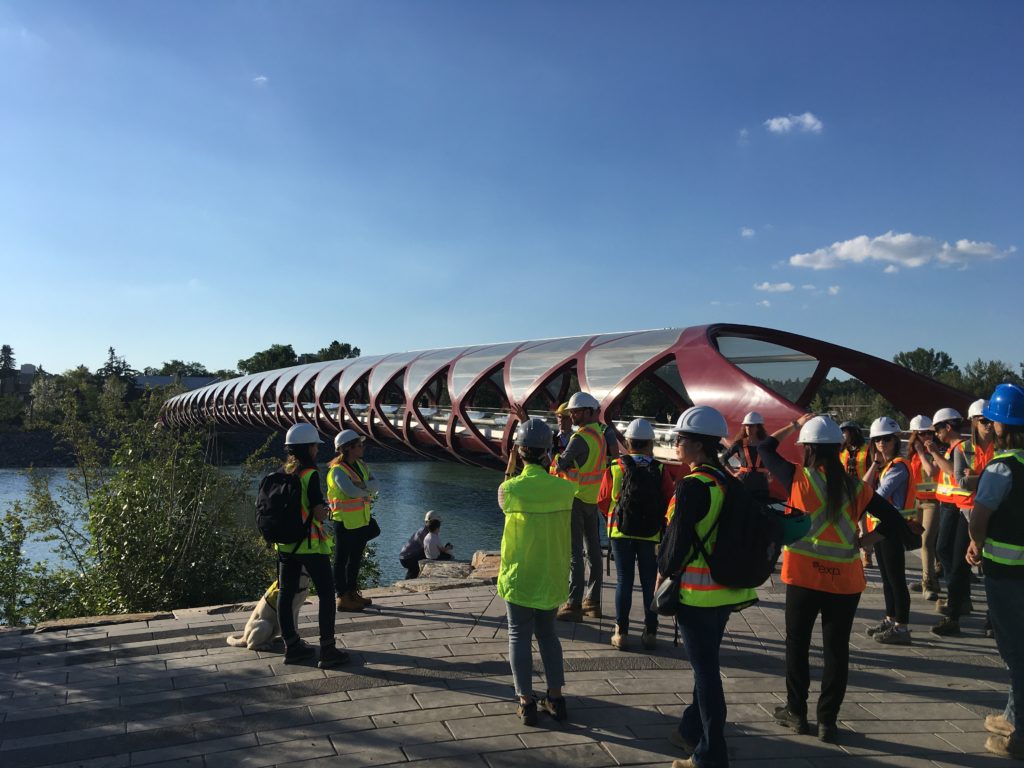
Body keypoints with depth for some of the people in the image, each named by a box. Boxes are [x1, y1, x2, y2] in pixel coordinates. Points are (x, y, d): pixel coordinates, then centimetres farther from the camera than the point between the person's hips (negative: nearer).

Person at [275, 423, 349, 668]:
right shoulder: (310, 475, -18)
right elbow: (319, 512, -19)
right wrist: (327, 511, 3)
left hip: (285, 544, 7)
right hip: (310, 544, -7)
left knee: (285, 594, 14)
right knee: (326, 593, 5)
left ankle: (292, 647, 25)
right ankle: (327, 651, 6)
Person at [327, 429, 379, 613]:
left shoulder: (360, 465, 8)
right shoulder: (337, 470, -17)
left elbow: (374, 485, -4)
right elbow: (352, 491, -29)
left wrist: (362, 487, -23)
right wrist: (368, 489, -10)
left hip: (362, 520, 8)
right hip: (345, 522, -8)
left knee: (356, 559, 17)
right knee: (342, 560, 3)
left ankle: (352, 593, 30)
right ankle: (342, 598, 10)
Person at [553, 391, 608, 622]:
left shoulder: (580, 438, -19)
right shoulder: (599, 433, 8)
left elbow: (560, 465, -15)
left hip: (575, 498, -9)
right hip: (593, 498, 9)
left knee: (574, 553, -4)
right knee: (593, 550, 12)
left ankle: (574, 605, -2)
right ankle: (593, 602, 20)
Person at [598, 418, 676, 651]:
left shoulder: (615, 467, -6)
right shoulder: (660, 470, -7)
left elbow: (603, 501, -1)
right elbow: (671, 501, -4)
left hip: (620, 532, 0)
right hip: (651, 534, 0)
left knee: (623, 580, 8)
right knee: (649, 582, 9)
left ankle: (621, 632, 9)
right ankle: (650, 632, 14)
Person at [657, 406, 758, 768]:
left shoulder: (691, 486, -21)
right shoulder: (728, 481, 4)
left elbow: (678, 539, -19)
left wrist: (663, 572, -2)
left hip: (696, 591, -8)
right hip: (726, 589, 8)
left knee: (706, 670, 2)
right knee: (707, 663, 20)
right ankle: (693, 730, 37)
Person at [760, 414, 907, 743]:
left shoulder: (798, 478, -8)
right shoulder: (856, 487, -2)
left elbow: (764, 448, 5)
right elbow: (894, 522, 0)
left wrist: (794, 426, 13)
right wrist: (863, 541, 3)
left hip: (804, 577, -2)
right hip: (845, 580, 2)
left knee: (797, 645, 14)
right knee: (836, 651, 10)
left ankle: (796, 713, 24)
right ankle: (827, 722, 17)